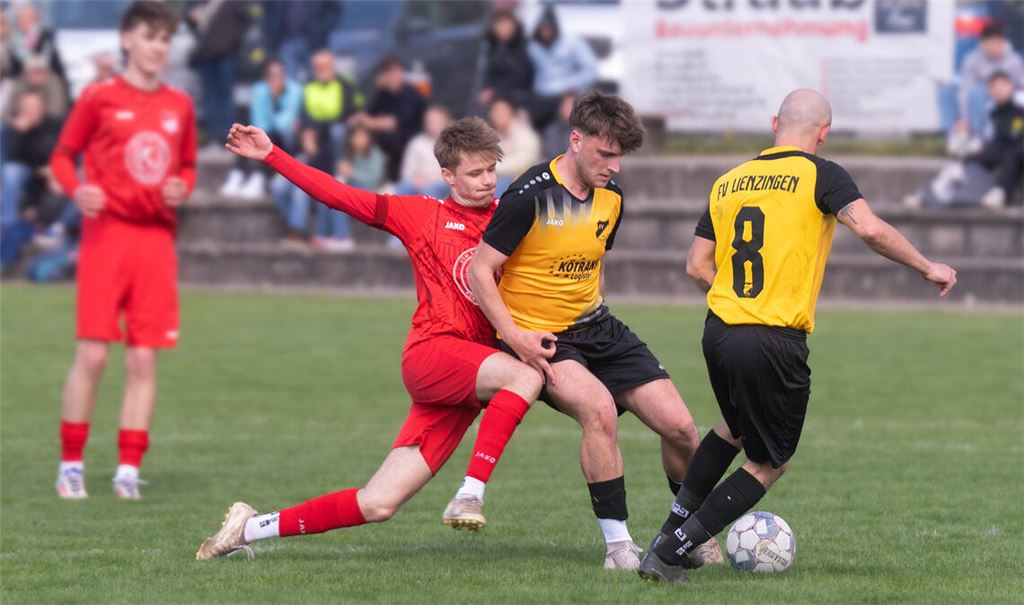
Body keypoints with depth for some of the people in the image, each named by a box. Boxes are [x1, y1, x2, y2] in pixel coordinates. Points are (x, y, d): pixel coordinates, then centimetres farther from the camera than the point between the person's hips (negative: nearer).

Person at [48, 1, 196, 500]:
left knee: (143, 360, 0)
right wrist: (76, 189, -16)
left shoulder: (179, 106, 12)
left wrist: (182, 188, 0)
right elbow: (62, 156, 4)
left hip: (157, 239, 4)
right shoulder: (99, 98, 0)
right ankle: (70, 464, 4)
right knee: (92, 354, -7)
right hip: (106, 233, -4)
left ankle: (129, 469, 4)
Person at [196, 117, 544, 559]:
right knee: (524, 376, -33)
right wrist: (271, 156, 1)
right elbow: (339, 195, 5)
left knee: (377, 505, -3)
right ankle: (470, 496, -29)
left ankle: (252, 527, 10)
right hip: (430, 354, -4)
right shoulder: (422, 215, 5)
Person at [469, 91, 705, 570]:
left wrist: (591, 314, 12)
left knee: (679, 428, -4)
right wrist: (516, 338, -21)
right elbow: (480, 270, -14)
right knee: (599, 408, -34)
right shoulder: (530, 197, -18)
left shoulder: (610, 196, 3)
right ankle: (617, 544, -24)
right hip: (541, 339, -7)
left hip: (597, 329, 7)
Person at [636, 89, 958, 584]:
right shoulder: (820, 175, -4)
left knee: (736, 427, 33)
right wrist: (927, 268, -5)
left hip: (719, 333, 6)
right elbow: (870, 229, -17)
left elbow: (697, 265, 10)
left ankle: (671, 532, 29)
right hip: (776, 342, -6)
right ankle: (670, 553, 1)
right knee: (769, 465, 9)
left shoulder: (728, 182, 11)